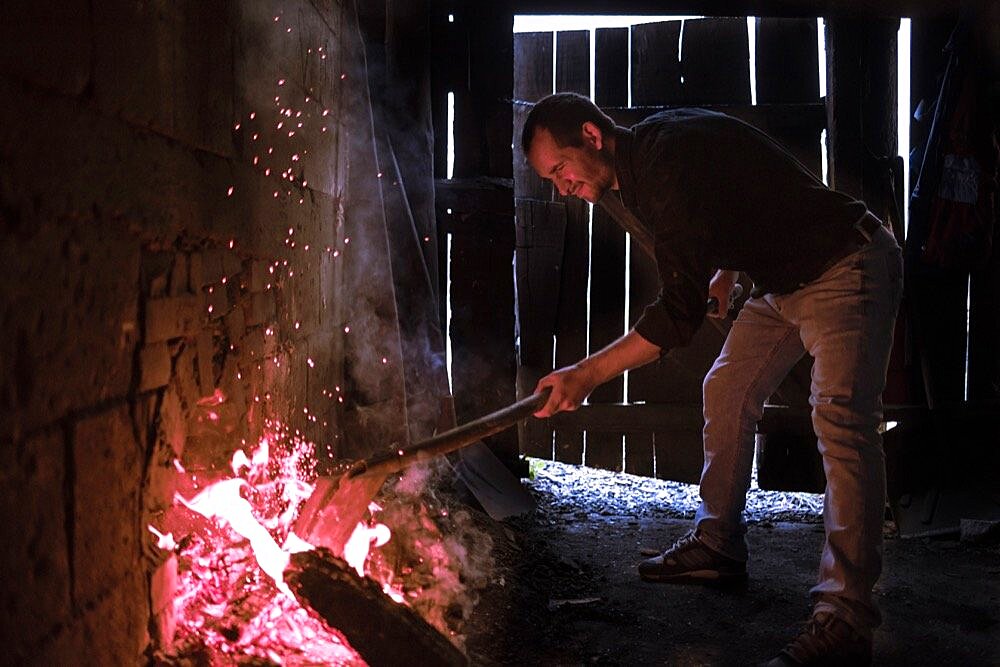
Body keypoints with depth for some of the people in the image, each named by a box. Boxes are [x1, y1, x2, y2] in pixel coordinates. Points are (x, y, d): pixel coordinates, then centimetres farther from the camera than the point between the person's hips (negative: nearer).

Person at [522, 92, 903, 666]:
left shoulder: (672, 159, -28)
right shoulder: (643, 162, 5)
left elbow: (680, 314, -30)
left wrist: (587, 374, -27)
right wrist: (726, 269, 11)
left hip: (846, 270, -11)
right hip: (783, 282, 11)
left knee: (841, 417, -22)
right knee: (727, 392, 11)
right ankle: (719, 548, 23)